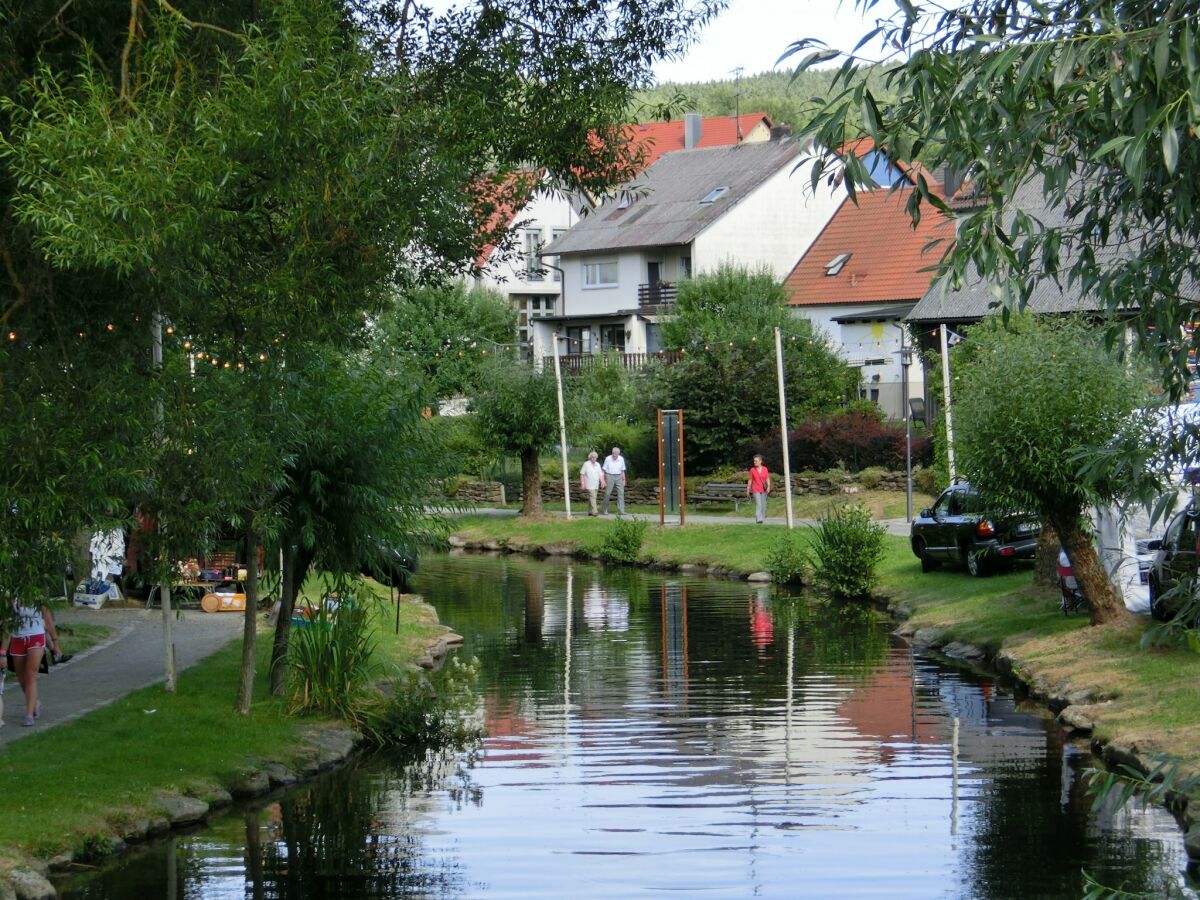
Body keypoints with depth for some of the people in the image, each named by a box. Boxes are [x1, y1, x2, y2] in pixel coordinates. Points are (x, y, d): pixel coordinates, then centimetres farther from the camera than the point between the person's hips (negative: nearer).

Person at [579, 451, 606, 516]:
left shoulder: (597, 465, 15)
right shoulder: (586, 464, -1)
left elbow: (600, 474, 15)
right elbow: (582, 474, -1)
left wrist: (602, 481, 1)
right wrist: (582, 483, -7)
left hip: (596, 485, 6)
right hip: (589, 485, -6)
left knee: (591, 498, 8)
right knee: (592, 497, -16)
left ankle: (590, 511, 14)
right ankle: (594, 511, -23)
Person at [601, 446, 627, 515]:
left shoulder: (621, 459, 5)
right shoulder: (608, 459, -3)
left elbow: (622, 470, 13)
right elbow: (604, 470, 1)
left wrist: (624, 480, 11)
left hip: (618, 477, 2)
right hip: (610, 476, -2)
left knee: (621, 492, -8)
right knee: (607, 493, -3)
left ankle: (621, 510, -10)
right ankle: (605, 510, 11)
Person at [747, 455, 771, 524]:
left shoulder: (765, 469, 1)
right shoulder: (752, 470, -3)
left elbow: (768, 479, 2)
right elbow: (750, 480, 3)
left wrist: (768, 486, -14)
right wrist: (748, 490, 4)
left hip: (763, 490, 3)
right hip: (756, 490, -3)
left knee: (763, 504, 10)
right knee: (758, 504, -15)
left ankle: (762, 517, 27)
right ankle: (758, 519, -21)